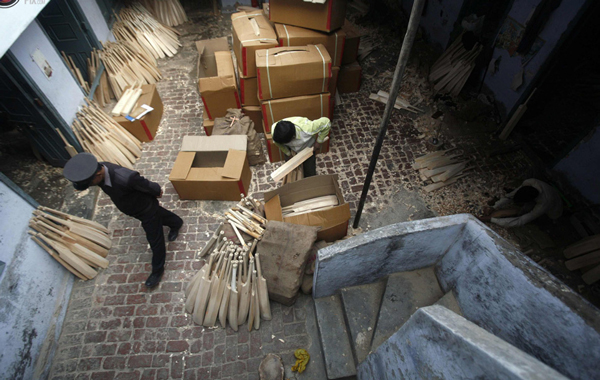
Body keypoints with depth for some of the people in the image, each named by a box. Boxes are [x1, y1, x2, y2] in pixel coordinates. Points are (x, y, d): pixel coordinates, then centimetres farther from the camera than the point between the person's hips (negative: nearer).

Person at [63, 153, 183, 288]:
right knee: (159, 215, 36)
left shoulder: (126, 178, -48)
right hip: (134, 207, 8)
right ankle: (177, 223, 67)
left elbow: (147, 185, -28)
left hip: (146, 209, -8)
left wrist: (157, 192, -7)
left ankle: (157, 269, 35)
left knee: (155, 240, 12)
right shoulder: (100, 169, -22)